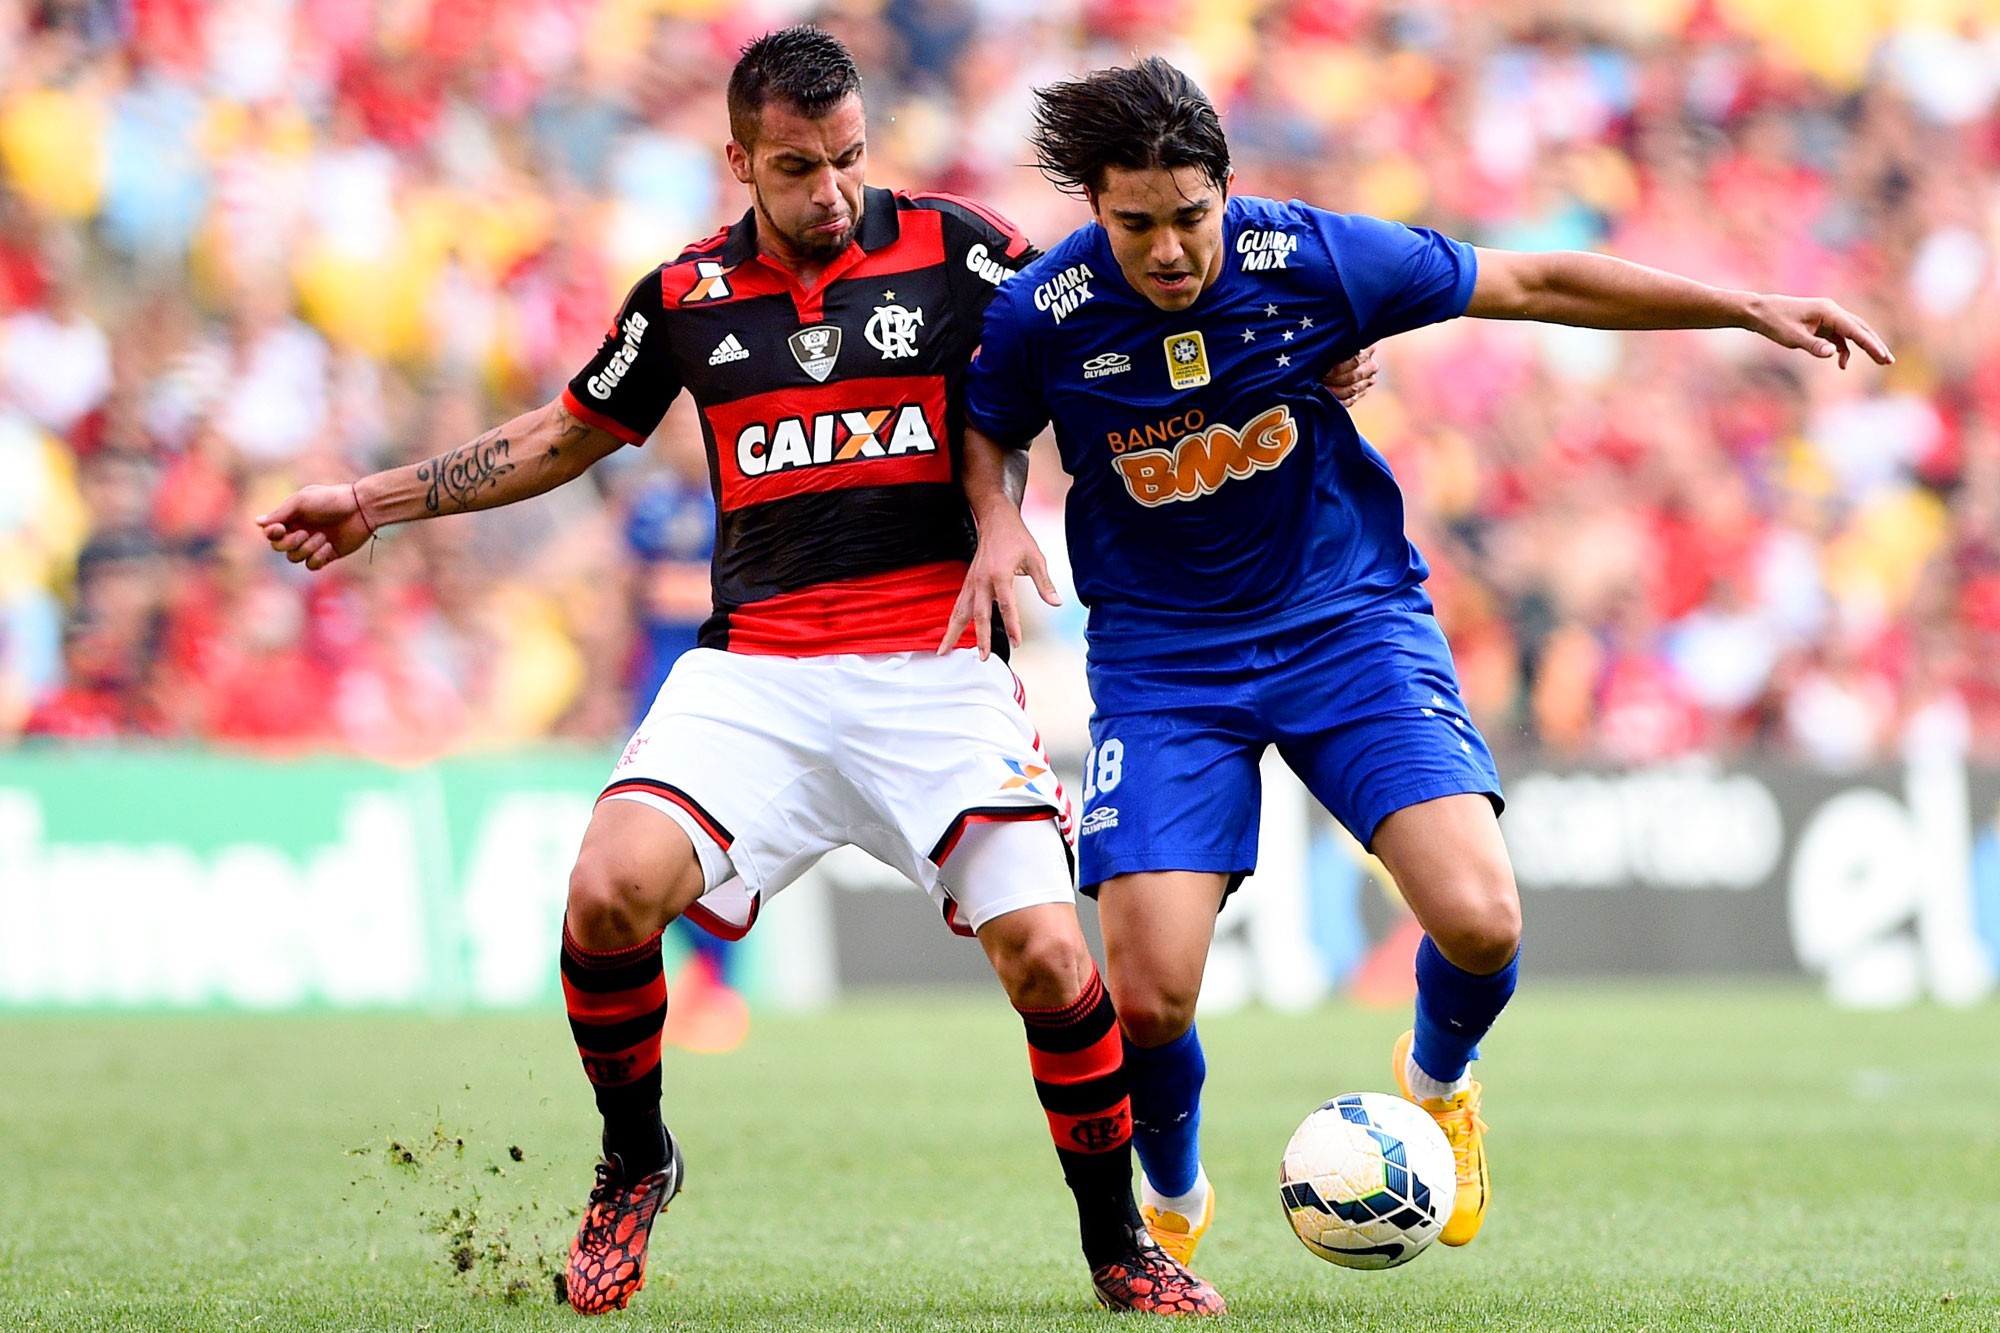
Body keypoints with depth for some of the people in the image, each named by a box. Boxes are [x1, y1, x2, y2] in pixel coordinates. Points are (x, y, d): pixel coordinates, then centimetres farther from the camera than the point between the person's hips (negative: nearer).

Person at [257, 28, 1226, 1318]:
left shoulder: (956, 249, 2)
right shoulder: (689, 295, 9)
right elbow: (566, 436, 24)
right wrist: (372, 502, 24)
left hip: (937, 665, -1)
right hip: (754, 667, 2)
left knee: (1045, 954, -16)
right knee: (611, 892, -22)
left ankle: (1120, 1245, 8)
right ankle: (636, 1163, 7)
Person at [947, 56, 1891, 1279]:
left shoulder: (1313, 258, -15)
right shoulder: (1043, 315, -14)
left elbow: (1529, 284, -3)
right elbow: (983, 431, 9)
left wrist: (1746, 309, -3)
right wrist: (997, 520, -13)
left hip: (1348, 617, 0)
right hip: (1163, 659, 0)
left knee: (1478, 921, -20)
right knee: (1148, 995, -14)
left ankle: (1438, 1082, 18)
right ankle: (1173, 1202, 21)